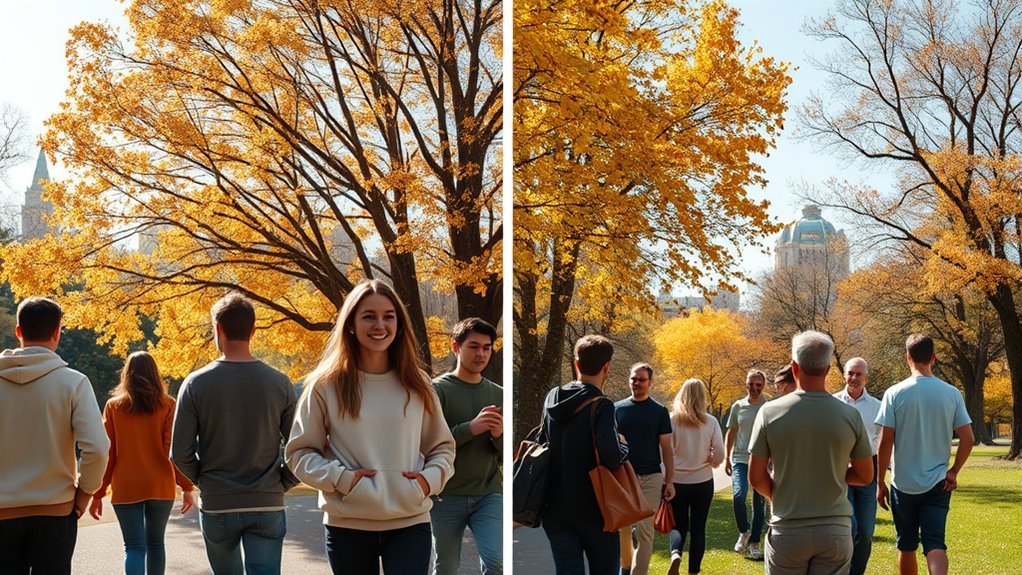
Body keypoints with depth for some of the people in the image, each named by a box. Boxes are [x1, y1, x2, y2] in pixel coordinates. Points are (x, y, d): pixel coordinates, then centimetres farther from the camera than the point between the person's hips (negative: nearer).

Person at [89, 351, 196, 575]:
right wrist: (187, 487, -1)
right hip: (160, 487, 1)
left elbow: (106, 453, 0)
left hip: (126, 489, -1)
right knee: (155, 543, 15)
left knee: (135, 547, -2)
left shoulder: (113, 406, 1)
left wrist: (98, 494, 4)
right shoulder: (167, 405, 0)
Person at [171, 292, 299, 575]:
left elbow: (180, 453, -6)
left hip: (215, 506, 1)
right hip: (267, 506, 0)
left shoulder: (196, 383, -6)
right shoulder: (279, 383, -4)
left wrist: (203, 480, 10)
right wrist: (281, 483, 8)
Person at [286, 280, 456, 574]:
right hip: (348, 525, -1)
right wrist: (340, 478, -13)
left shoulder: (417, 387, 6)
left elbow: (443, 447, 15)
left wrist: (430, 478, -5)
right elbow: (299, 452, 3)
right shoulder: (326, 386, -2)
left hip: (410, 522, 1)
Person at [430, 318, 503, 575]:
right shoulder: (438, 389, -3)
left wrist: (499, 435, -14)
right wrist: (470, 428, -24)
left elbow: (507, 452, 10)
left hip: (489, 494, 2)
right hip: (447, 496, -2)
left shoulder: (498, 394, 9)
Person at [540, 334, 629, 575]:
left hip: (555, 508, 5)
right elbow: (611, 456, -28)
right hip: (593, 509, -5)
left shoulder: (552, 399, 6)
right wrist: (624, 450, -8)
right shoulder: (601, 406, -15)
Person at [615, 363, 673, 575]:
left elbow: (666, 448, 5)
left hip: (650, 477, -2)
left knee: (644, 531, -5)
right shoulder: (617, 409, 7)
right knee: (621, 528, 8)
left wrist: (669, 480, -1)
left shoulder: (659, 411, 4)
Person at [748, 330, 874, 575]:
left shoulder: (770, 412, -8)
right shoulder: (850, 416, -5)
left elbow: (756, 477, -5)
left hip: (787, 530, -1)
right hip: (835, 530, 1)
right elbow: (865, 476, 5)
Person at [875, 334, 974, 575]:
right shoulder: (951, 394, -1)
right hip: (938, 483, 1)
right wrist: (954, 472, 9)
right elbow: (968, 439, -3)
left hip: (904, 484, -1)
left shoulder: (895, 393, -8)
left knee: (906, 546, 14)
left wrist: (880, 483, 0)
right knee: (935, 544, -3)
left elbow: (885, 442, -8)